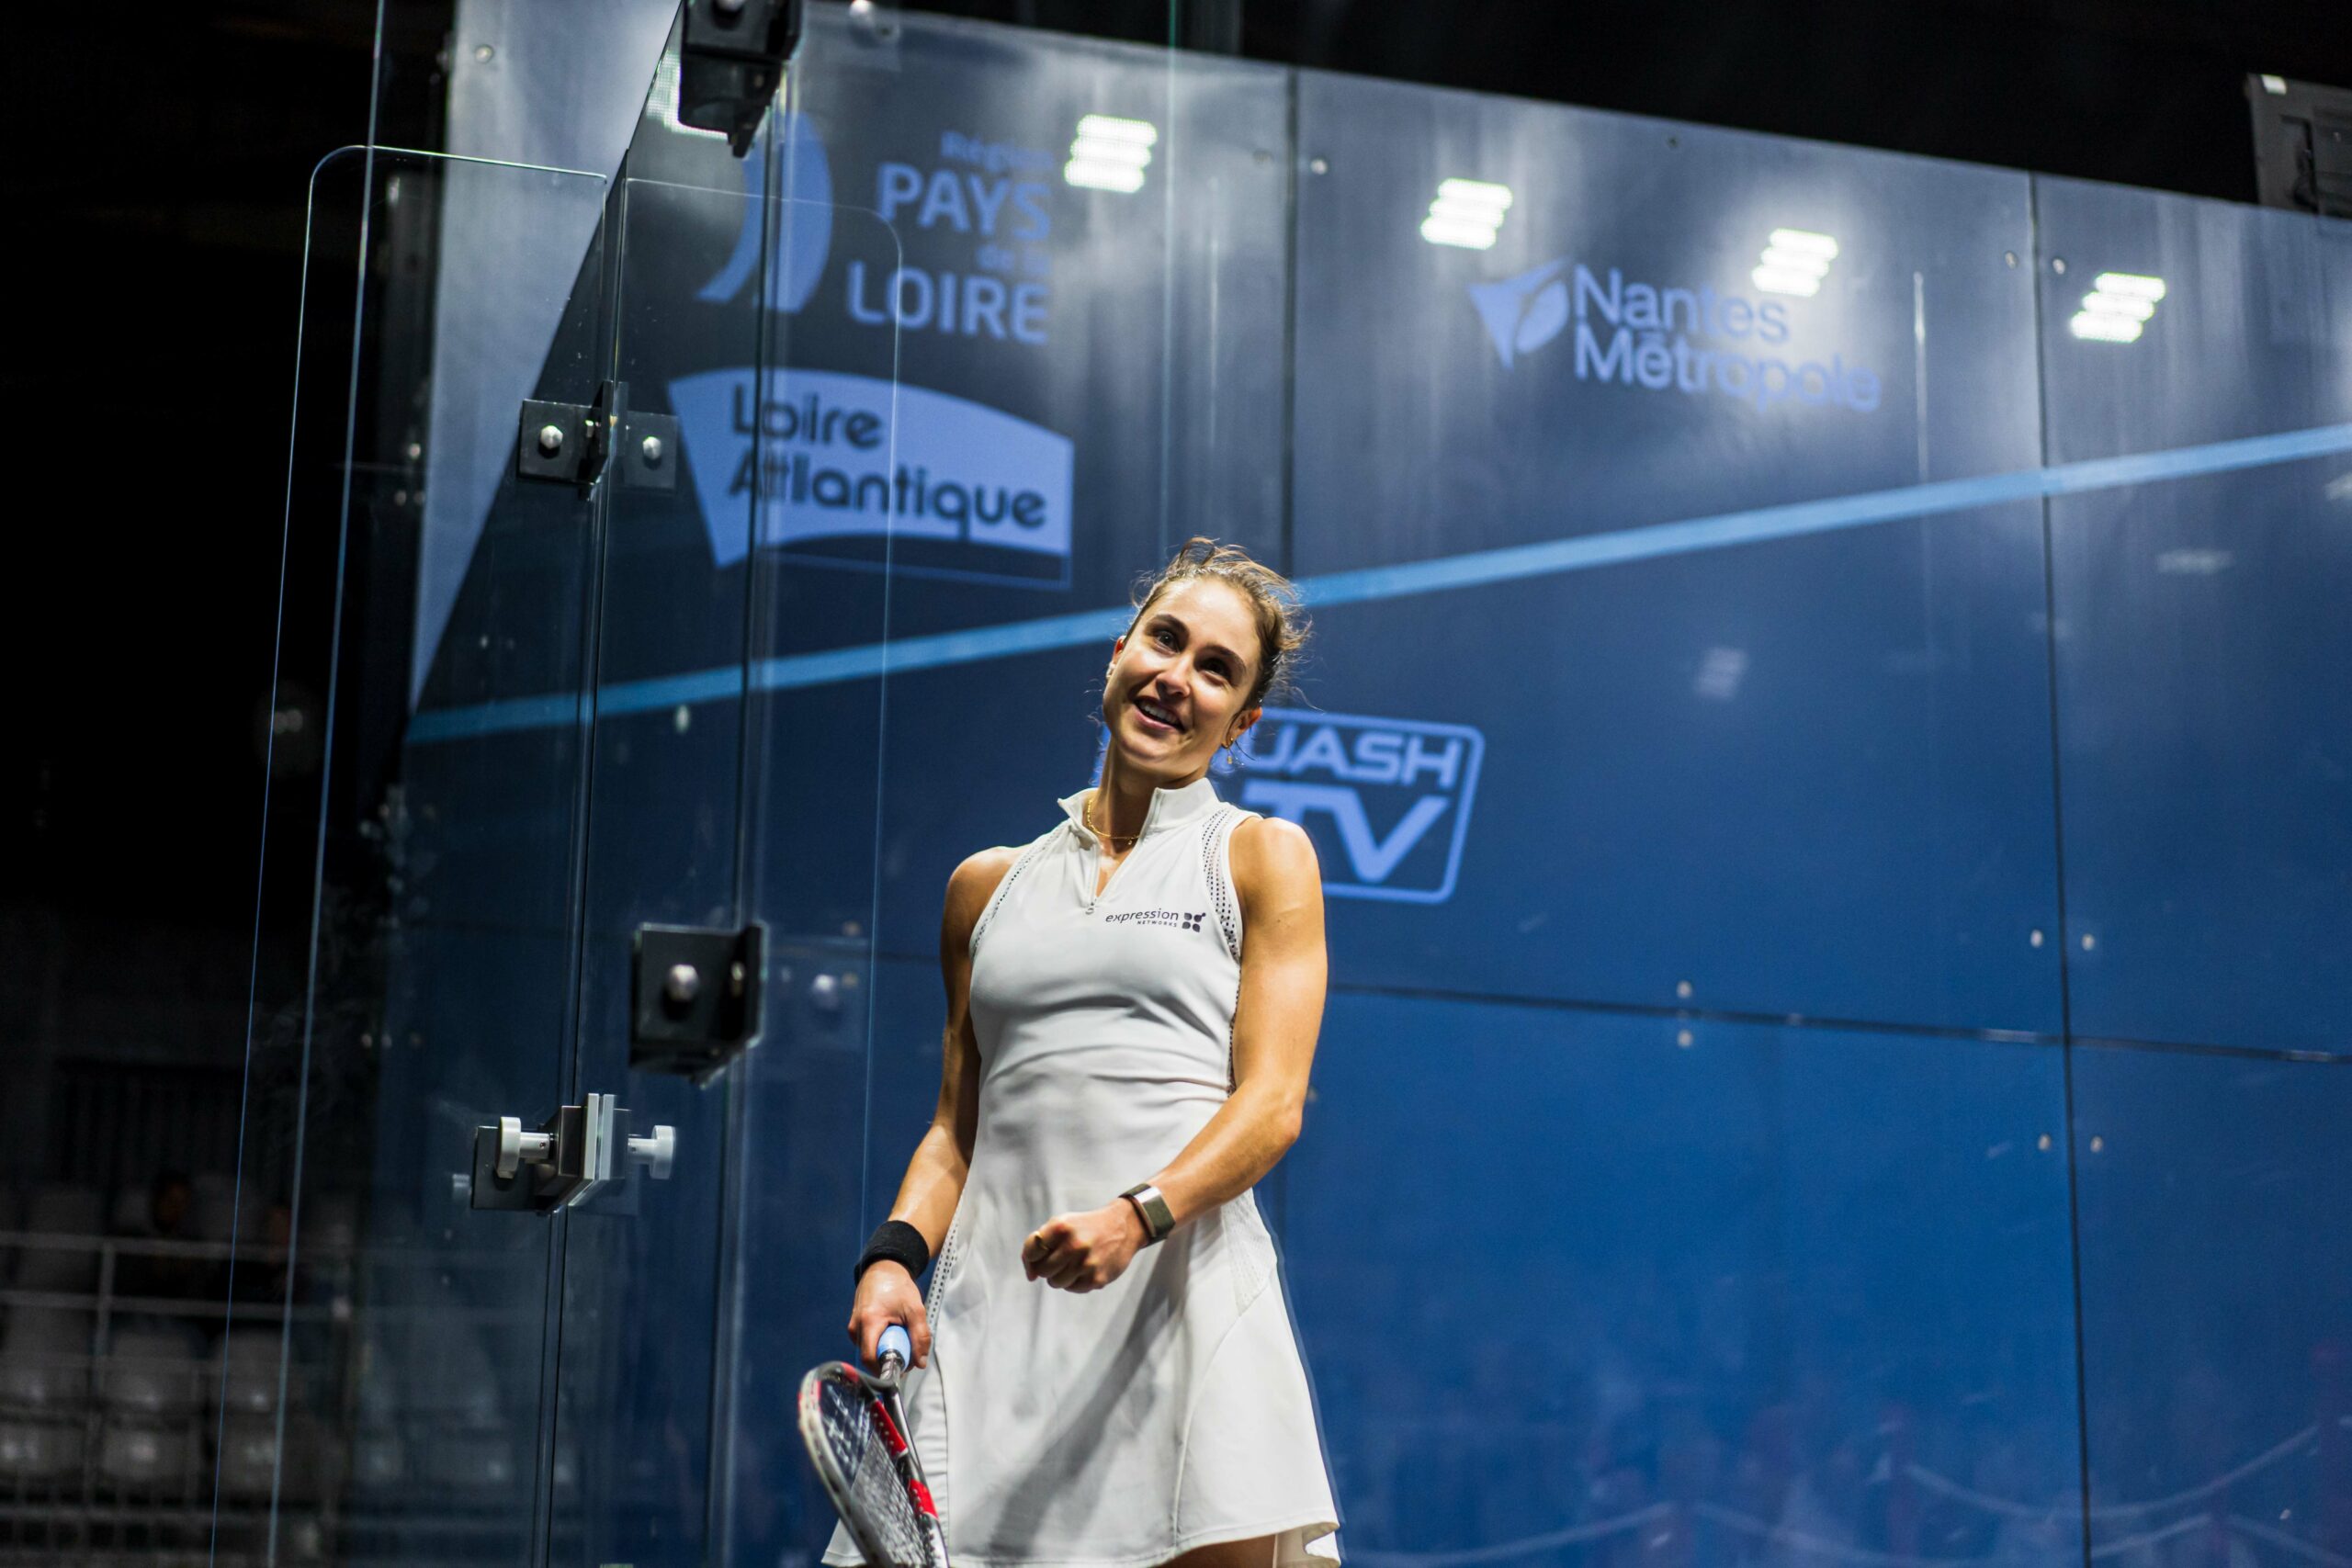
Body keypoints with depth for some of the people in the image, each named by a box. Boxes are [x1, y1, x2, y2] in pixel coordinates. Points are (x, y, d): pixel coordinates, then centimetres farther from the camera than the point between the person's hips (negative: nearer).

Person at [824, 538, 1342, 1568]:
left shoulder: (1263, 857, 10)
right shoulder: (989, 885, 19)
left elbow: (1271, 1104, -1)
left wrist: (1135, 1216, -18)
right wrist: (895, 1254, 0)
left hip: (1186, 1288, -2)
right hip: (993, 1308, 3)